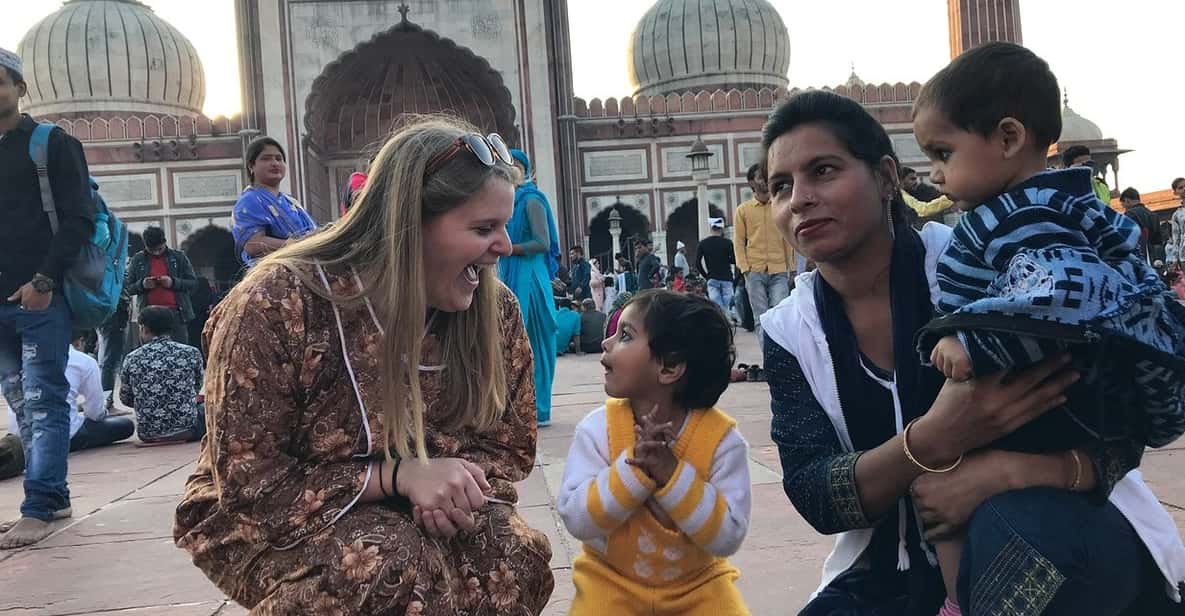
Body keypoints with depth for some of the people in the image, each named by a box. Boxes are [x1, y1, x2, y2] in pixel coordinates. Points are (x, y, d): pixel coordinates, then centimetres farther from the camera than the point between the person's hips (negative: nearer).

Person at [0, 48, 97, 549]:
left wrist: (44, 281, -15)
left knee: (43, 401, -6)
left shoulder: (53, 144, 3)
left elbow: (78, 219, -6)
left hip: (42, 296, -5)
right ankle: (54, 497, 16)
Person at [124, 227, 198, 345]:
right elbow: (127, 288, 11)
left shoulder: (179, 257, 7)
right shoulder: (137, 260, 10)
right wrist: (141, 285, -10)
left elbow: (193, 283, 6)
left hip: (177, 313, 0)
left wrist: (174, 282, -12)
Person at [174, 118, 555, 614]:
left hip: (418, 519, 4)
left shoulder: (494, 310, -9)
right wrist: (399, 476, -31)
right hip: (276, 527, -3)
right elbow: (249, 481, -19)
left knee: (514, 552, -27)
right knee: (395, 566, -34)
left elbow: (510, 447, 2)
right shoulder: (278, 305, -22)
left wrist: (457, 485, -23)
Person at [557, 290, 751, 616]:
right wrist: (634, 467, -30)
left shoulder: (721, 437, -16)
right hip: (611, 583, 0)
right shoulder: (598, 428, -13)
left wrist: (671, 472, -30)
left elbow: (728, 538, -20)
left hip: (698, 585, 0)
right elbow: (577, 521, -19)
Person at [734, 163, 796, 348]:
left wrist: (792, 268, 5)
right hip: (755, 272, 0)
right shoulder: (743, 210, 7)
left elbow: (788, 239, 11)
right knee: (761, 318, -1)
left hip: (779, 271, 0)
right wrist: (745, 269, -6)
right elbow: (738, 242, 5)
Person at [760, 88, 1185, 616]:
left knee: (1017, 521, -34)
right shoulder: (788, 331, -2)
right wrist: (935, 439, -31)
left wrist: (1008, 467, -34)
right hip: (901, 572, 3)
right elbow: (812, 498, -12)